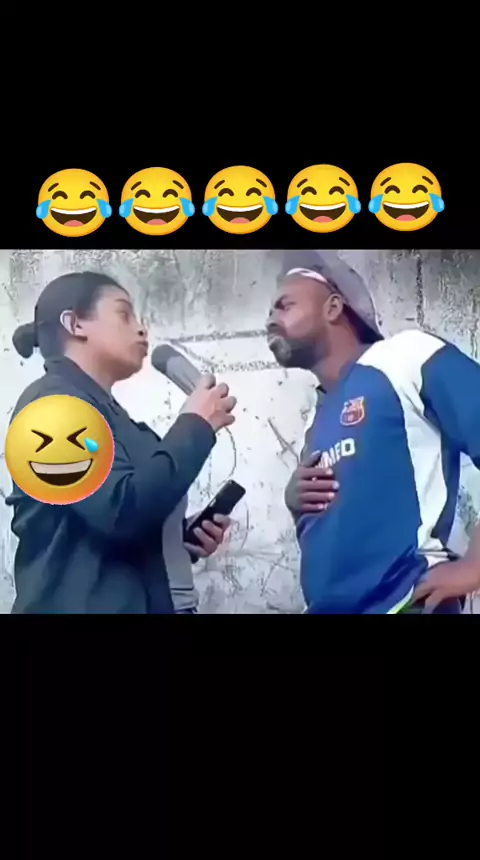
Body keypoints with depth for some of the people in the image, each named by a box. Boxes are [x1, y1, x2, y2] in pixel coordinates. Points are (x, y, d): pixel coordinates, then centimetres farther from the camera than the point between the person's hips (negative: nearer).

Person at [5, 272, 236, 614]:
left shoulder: (104, 412, 19)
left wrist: (182, 541, 7)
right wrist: (195, 426, -11)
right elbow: (121, 512, -23)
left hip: (148, 603, 9)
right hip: (88, 605, -9)